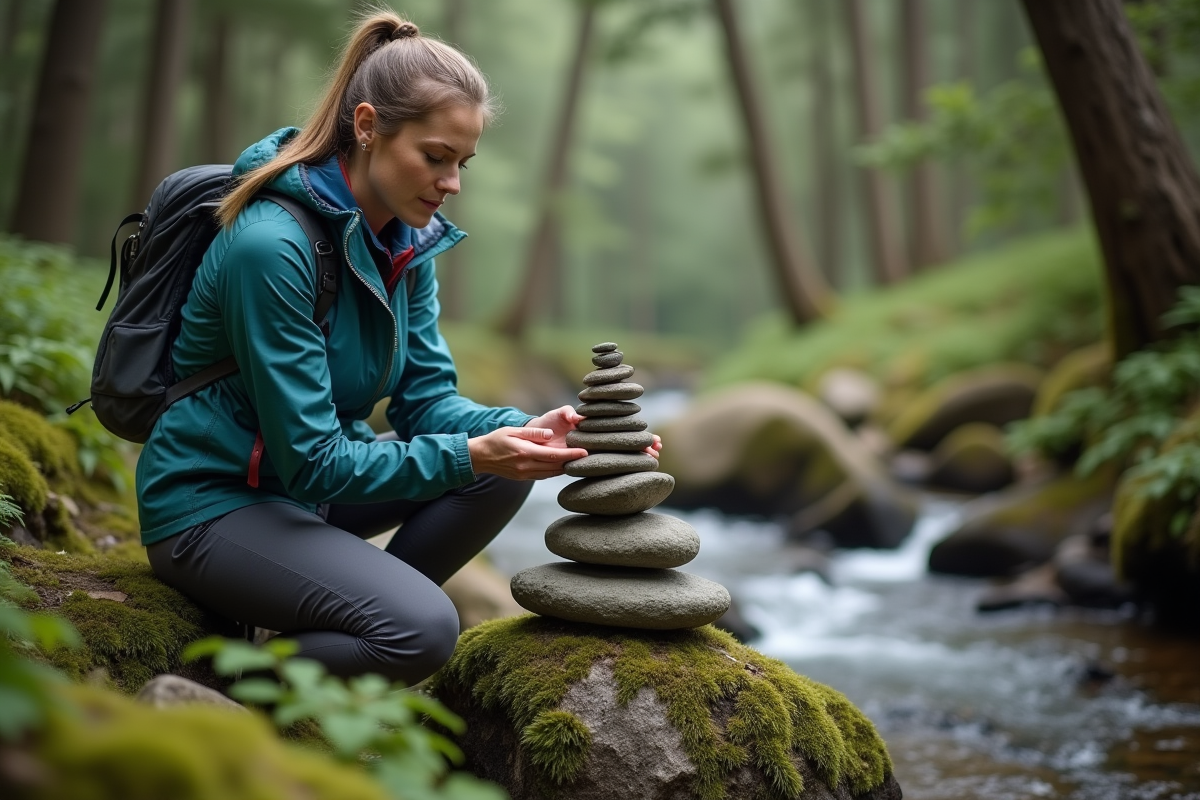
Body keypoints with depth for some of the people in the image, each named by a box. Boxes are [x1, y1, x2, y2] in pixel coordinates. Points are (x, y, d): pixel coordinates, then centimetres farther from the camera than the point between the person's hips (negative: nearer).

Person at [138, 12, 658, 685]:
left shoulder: (411, 238, -1)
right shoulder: (271, 244, -27)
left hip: (307, 477, 8)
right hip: (209, 504, -8)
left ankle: (369, 616, 2)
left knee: (503, 470, -7)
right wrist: (465, 455, -31)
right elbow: (312, 460, -26)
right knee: (425, 629, -25)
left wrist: (524, 430, -20)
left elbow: (427, 397, -2)